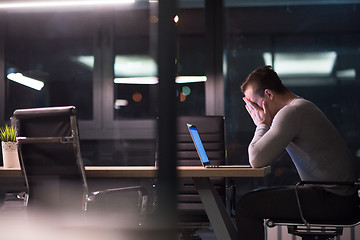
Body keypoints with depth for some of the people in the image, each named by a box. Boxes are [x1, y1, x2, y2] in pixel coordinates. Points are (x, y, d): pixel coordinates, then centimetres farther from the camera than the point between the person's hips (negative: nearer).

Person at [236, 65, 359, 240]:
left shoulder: (291, 113, -17)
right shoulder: (302, 107, 16)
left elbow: (257, 160, -21)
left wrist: (262, 124, -8)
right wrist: (264, 123, 12)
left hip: (333, 200, -11)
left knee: (246, 206, -12)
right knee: (259, 199, 22)